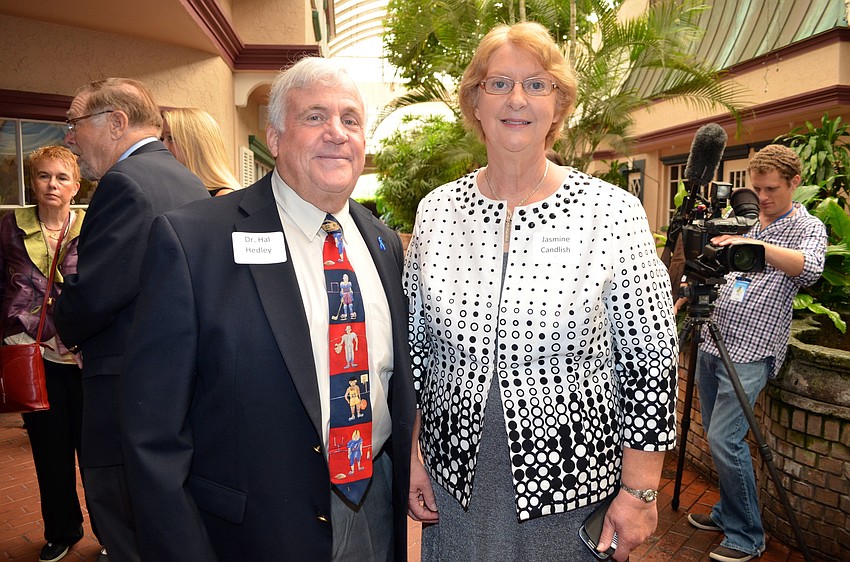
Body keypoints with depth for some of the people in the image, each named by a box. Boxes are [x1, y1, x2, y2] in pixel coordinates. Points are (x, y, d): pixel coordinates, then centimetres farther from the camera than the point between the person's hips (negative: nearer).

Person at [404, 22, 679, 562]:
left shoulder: (614, 212, -11)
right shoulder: (437, 210, -3)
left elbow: (652, 361, -7)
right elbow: (413, 343, 4)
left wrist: (640, 493, -7)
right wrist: (411, 456, 4)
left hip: (571, 485, -2)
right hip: (454, 481, 3)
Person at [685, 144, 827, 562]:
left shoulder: (808, 227, -1)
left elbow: (810, 268, -23)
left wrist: (757, 245, -38)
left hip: (752, 351, -6)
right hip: (712, 339, 6)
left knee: (724, 438, -12)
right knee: (716, 436, 11)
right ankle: (727, 513, 29)